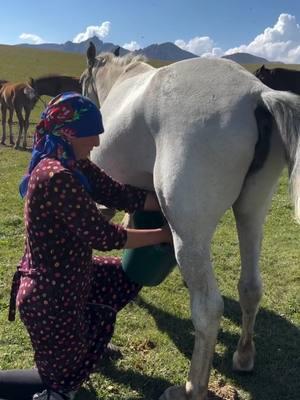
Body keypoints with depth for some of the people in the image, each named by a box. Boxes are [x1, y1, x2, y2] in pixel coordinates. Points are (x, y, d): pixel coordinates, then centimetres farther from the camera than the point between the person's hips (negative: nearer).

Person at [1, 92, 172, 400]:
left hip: (68, 275, 9)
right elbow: (104, 237, -25)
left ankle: (84, 337, 35)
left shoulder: (74, 166, 1)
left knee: (132, 274, 25)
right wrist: (165, 234, -15)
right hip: (48, 296, -9)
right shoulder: (56, 177, -29)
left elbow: (121, 195, 3)